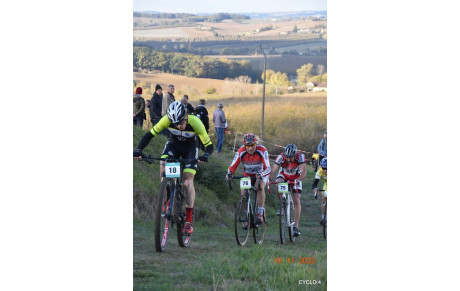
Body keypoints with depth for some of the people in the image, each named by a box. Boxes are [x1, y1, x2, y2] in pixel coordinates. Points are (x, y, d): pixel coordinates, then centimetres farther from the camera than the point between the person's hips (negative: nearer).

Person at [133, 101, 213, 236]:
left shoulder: (195, 123, -34)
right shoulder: (167, 120, -31)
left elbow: (209, 145, -28)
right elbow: (150, 134, -22)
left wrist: (205, 156, -50)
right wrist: (139, 150, -37)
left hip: (190, 148, -2)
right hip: (173, 144, 2)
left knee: (188, 181, -15)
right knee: (163, 165, -28)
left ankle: (189, 220, -10)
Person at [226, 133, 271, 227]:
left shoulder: (262, 151, -28)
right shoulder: (241, 152, -22)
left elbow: (268, 168, -33)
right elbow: (233, 166, -22)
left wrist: (261, 174, -53)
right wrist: (229, 174, -44)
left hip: (261, 175, -2)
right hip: (247, 175, 2)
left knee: (259, 186, -33)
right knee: (243, 193, -19)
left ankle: (260, 213, -27)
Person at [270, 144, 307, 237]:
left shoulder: (300, 156, -33)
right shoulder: (281, 157, -32)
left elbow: (304, 171, -40)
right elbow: (273, 170, -37)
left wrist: (298, 180, -58)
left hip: (296, 177, -1)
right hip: (284, 175, 1)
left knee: (296, 201, -12)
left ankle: (296, 226, -8)